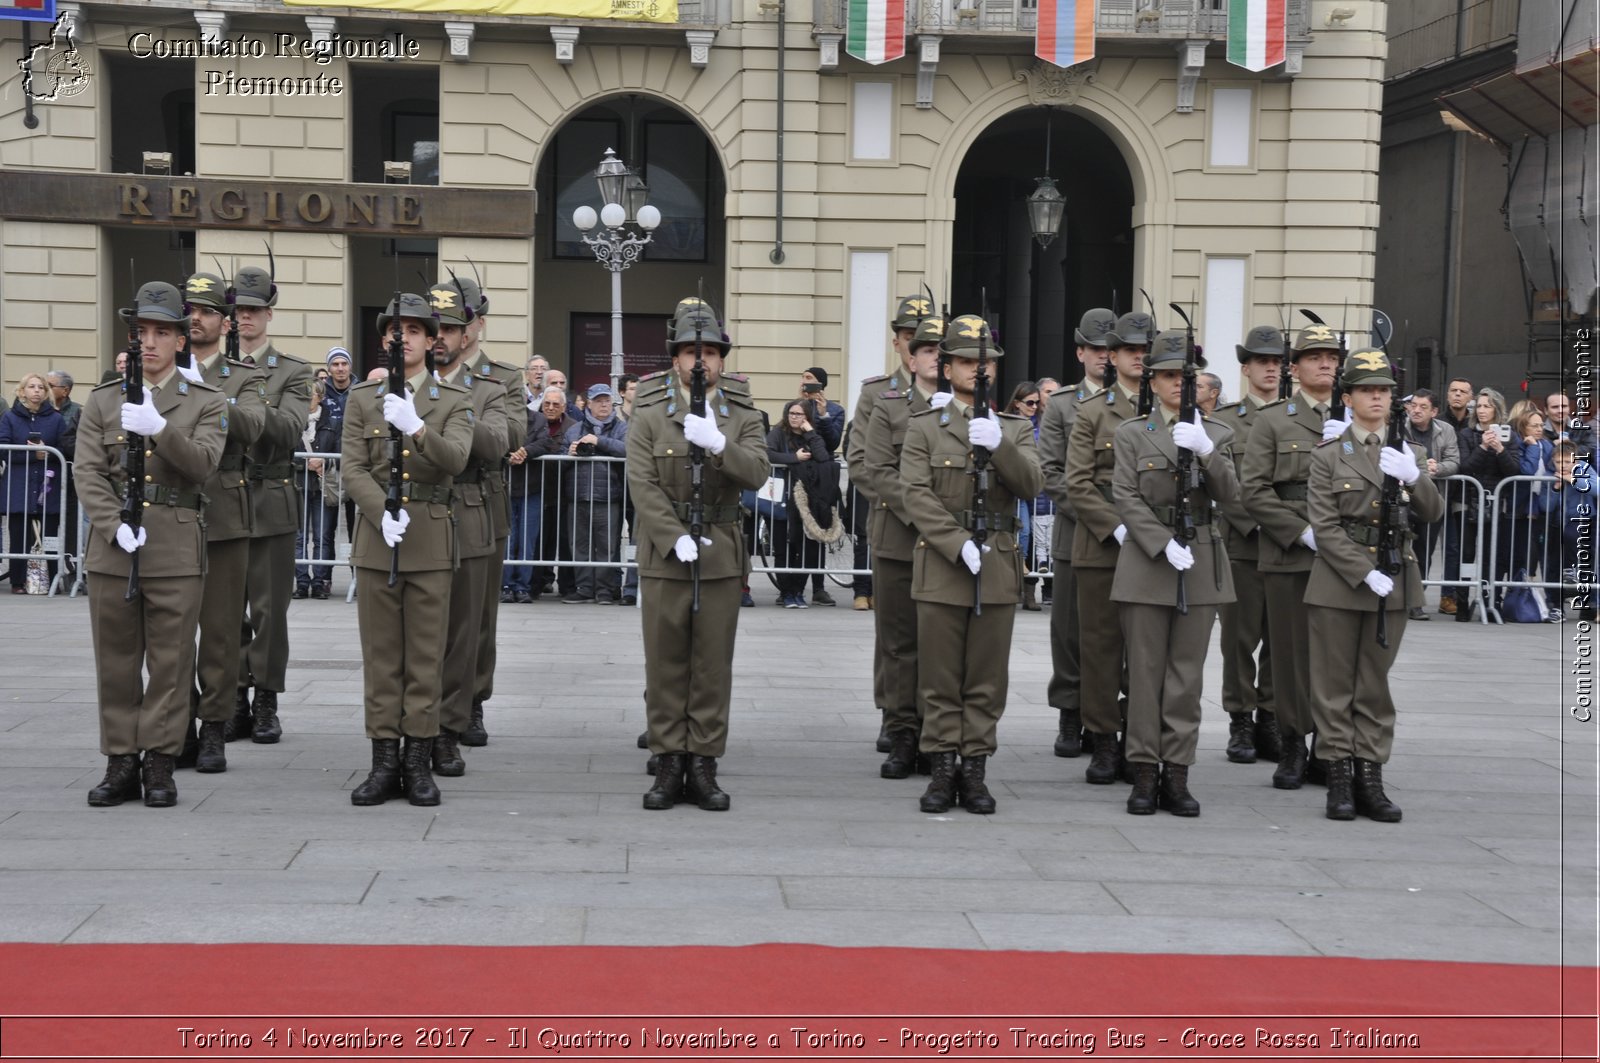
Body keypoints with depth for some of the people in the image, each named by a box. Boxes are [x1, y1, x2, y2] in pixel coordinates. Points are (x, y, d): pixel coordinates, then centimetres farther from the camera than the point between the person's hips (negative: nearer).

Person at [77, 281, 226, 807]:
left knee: (170, 662, 0)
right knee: (116, 661, 6)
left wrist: (158, 429, -23)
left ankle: (160, 764, 7)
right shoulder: (103, 400, 11)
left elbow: (203, 464, -9)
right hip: (112, 547, 2)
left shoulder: (206, 403, 7)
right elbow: (88, 473, 2)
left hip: (175, 551, -2)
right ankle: (121, 763, 13)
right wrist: (116, 528, -12)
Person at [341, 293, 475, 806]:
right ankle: (384, 760, 8)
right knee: (381, 654, 3)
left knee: (425, 654, 1)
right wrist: (384, 513, -17)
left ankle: (419, 761, 7)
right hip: (376, 536, 1)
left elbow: (455, 459, -13)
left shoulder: (454, 402, 5)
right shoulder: (361, 398, 8)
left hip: (431, 539, -1)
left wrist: (415, 428, -29)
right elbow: (354, 469, 0)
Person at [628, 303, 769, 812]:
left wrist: (718, 445, -24)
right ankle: (669, 764, 9)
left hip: (721, 556, 1)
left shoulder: (742, 416, 7)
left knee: (713, 664, 3)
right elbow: (642, 483, -6)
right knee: (665, 664, 2)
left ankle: (703, 765, 9)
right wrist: (676, 538, -16)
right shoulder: (649, 414, 2)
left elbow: (757, 474, -7)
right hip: (665, 556, -1)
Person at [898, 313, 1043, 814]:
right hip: (940, 567, -2)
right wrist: (959, 544, -17)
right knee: (940, 680, 2)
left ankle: (974, 771, 10)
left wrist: (999, 446, -21)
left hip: (998, 567, 2)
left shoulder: (1015, 429, 11)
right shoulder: (924, 427, 4)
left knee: (986, 680, 4)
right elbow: (916, 494, -7)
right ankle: (942, 770, 9)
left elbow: (1032, 485, -5)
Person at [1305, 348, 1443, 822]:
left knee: (1376, 685, 7)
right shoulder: (1329, 454, -1)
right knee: (1335, 685, 1)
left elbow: (1433, 513, 1)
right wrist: (1364, 574, -16)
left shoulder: (1408, 453, 10)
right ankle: (1340, 779, 7)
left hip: (1393, 581, 3)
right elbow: (1324, 526, -7)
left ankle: (1370, 779, 11)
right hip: (1338, 581, -3)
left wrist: (1413, 477, -18)